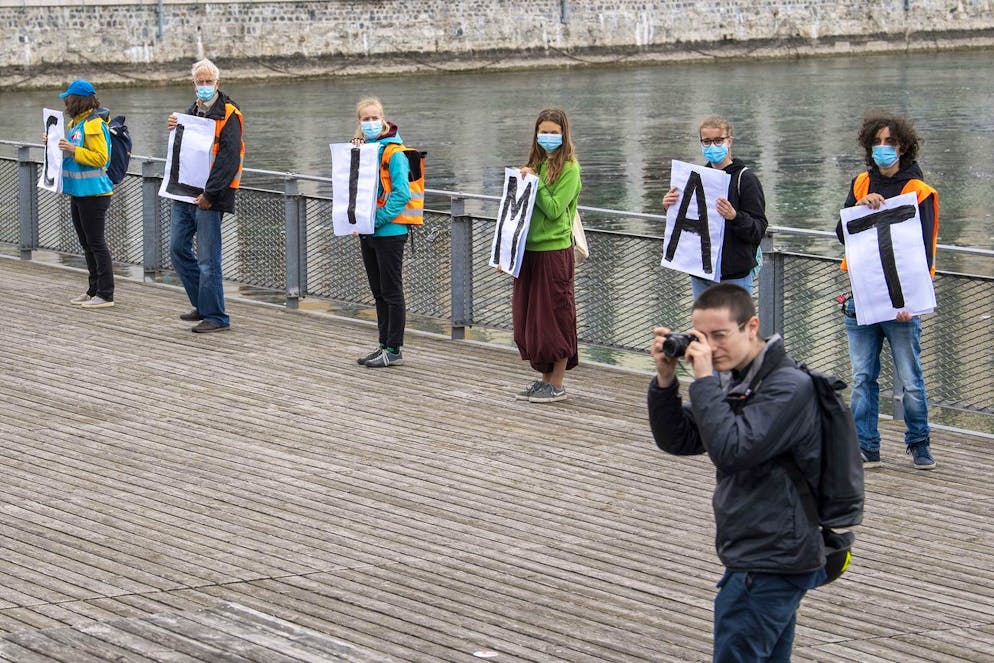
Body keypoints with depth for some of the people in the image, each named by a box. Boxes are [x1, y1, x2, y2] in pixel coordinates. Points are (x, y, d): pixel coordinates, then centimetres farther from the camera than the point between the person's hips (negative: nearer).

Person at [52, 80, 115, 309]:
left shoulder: (94, 125, -16)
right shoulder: (74, 123, 14)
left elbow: (101, 158, -21)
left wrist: (74, 150, -24)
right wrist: (55, 144, 10)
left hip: (93, 193, -10)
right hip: (78, 192, 10)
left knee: (97, 244, -6)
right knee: (87, 244, 15)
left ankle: (106, 295, -3)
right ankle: (94, 290, 22)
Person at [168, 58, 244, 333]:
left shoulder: (228, 115, -11)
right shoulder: (192, 112, 15)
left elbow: (229, 158, -18)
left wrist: (209, 193, -22)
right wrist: (174, 129, 3)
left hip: (209, 197, -8)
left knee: (208, 258, -5)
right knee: (178, 248, 11)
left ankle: (215, 316, 3)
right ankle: (203, 305, 23)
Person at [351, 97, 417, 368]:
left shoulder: (393, 153, -12)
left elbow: (402, 193, -18)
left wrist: (378, 219, -21)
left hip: (390, 231, -8)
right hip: (367, 232, 8)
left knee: (392, 292, -2)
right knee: (379, 292, 14)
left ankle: (394, 350, 3)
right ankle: (385, 344, 22)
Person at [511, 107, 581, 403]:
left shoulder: (568, 168, -6)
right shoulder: (535, 164, 15)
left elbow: (554, 209, -14)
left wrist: (534, 182, -16)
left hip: (554, 250, -7)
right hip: (529, 249, 7)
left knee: (554, 315, -2)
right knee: (530, 317, 9)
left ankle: (557, 384, 4)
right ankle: (545, 378, 18)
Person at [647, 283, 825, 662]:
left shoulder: (790, 387, -17)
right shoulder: (742, 383, 14)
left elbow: (731, 449, -26)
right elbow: (677, 441, 12)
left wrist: (704, 380, -21)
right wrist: (665, 379, -2)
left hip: (769, 566, -10)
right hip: (761, 557, 10)